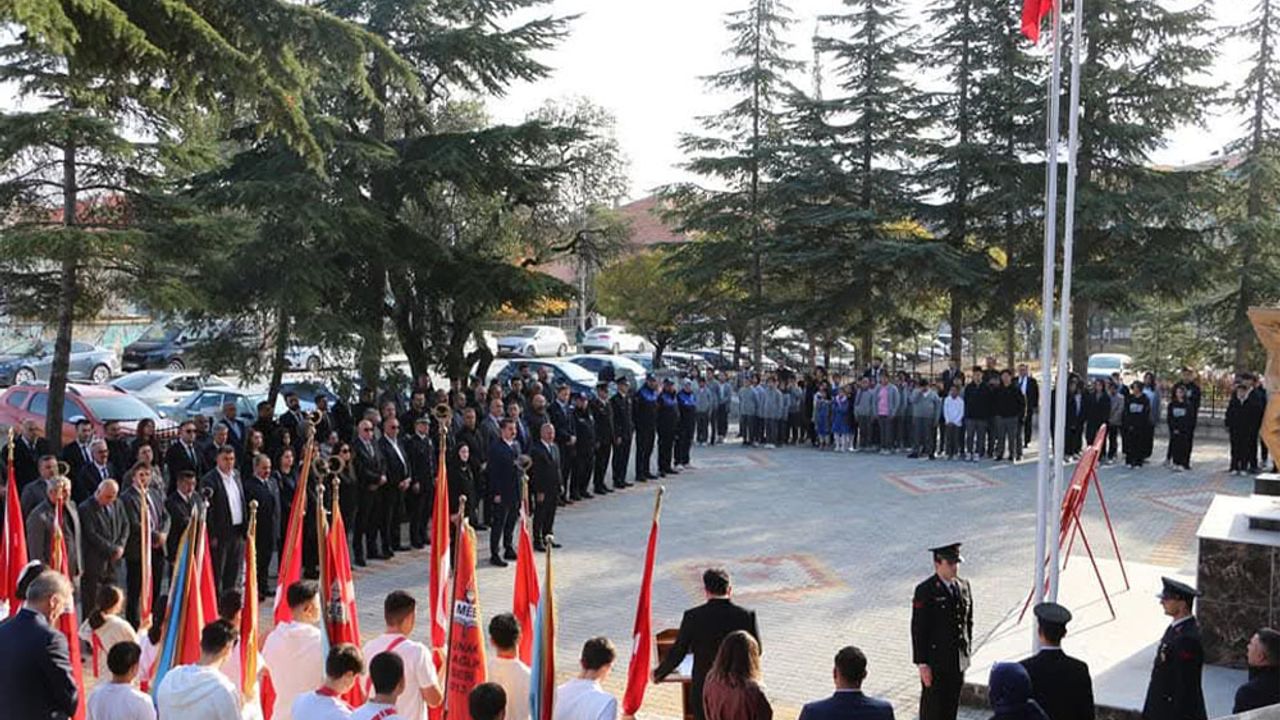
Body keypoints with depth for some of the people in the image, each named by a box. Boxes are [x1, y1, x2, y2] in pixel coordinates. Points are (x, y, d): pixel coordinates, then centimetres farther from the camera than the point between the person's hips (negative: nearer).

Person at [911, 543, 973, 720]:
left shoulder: (963, 586, 5)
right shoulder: (925, 591, -14)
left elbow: (968, 621, 14)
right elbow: (918, 630, -14)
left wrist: (968, 650, 12)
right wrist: (922, 664, -15)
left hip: (958, 661, 6)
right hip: (935, 661, -6)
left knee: (951, 706, 15)